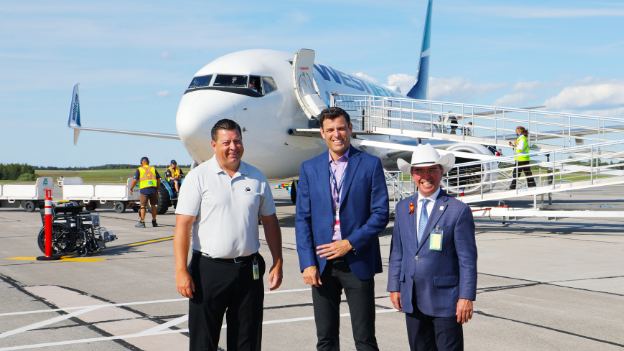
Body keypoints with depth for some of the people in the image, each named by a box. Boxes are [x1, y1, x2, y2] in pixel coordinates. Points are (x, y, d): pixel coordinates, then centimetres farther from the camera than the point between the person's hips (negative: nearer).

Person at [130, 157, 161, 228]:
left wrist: (131, 188, 2)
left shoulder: (139, 170, 3)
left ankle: (142, 222, -1)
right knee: (153, 205, 12)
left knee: (143, 206, 1)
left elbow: (135, 180, -6)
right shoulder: (153, 169, 12)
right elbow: (158, 179, 10)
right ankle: (154, 222, 19)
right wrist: (158, 189, 17)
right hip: (153, 189, 3)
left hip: (144, 189, -3)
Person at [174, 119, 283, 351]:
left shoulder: (257, 178, 9)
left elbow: (270, 222, 13)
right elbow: (182, 225, -7)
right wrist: (181, 271, -13)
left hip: (249, 270, 3)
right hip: (209, 269, -3)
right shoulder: (198, 177, -3)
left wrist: (277, 263, 8)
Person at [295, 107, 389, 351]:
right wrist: (307, 263, -4)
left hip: (358, 261, -2)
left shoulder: (371, 164, 1)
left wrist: (350, 243, -13)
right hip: (322, 264, 3)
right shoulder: (309, 168, 8)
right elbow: (302, 219, 5)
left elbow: (380, 214, -3)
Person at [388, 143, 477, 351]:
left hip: (445, 298, -5)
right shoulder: (403, 208, 9)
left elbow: (467, 259, -8)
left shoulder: (458, 211, -7)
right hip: (412, 299, 5)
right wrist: (394, 287, 9)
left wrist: (466, 297, -10)